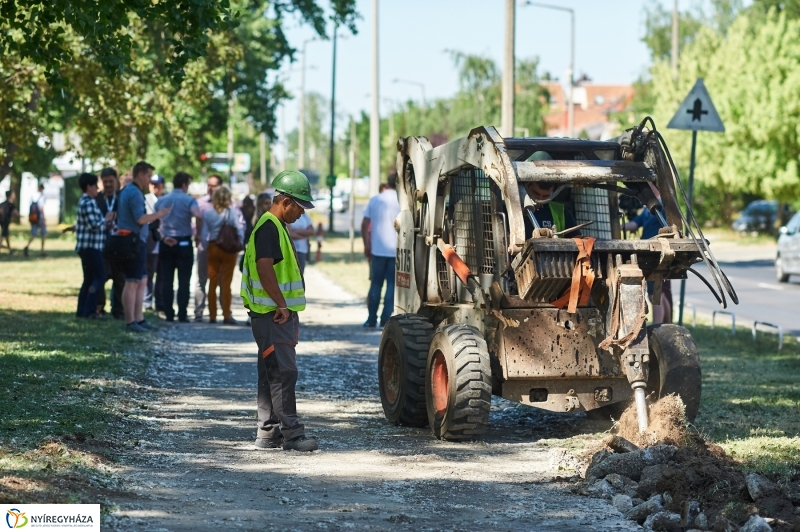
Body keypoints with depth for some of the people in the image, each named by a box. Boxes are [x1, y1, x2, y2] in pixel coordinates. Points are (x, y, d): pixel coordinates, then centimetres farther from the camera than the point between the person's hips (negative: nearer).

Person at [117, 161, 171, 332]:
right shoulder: (135, 193, -15)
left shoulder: (126, 191, 18)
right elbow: (140, 218, -24)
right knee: (132, 283, -8)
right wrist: (159, 214, -11)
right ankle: (130, 322, -7)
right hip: (135, 241, -11)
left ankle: (138, 319, 16)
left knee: (142, 281, 14)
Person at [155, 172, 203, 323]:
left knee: (166, 281, 6)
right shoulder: (189, 200, -6)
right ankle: (182, 315, -3)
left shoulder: (161, 201, 8)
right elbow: (198, 216, -23)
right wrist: (198, 233, -9)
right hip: (183, 243, -3)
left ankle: (168, 314, 5)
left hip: (166, 244, 3)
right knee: (183, 281, 0)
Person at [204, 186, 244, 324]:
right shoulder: (232, 213, -9)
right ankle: (226, 315, -1)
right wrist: (240, 245, 2)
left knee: (212, 282, 8)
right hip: (229, 250, -2)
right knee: (226, 283, 1)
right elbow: (240, 230, -11)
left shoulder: (207, 213, -2)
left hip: (212, 248, 2)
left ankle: (212, 315, 9)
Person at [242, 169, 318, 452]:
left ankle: (268, 432, 15)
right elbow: (264, 268, -25)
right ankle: (291, 432, -12)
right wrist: (282, 305, -22)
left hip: (280, 314, 11)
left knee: (272, 373, 12)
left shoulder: (277, 227, 19)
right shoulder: (268, 228, -14)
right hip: (273, 314, -11)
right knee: (283, 372, -11)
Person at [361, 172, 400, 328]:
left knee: (375, 284, 10)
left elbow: (365, 225, 4)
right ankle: (386, 318, -1)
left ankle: (372, 319, 10)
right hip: (396, 250, -2)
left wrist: (367, 245, 13)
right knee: (392, 285, 3)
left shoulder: (375, 200, 4)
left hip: (377, 249, 2)